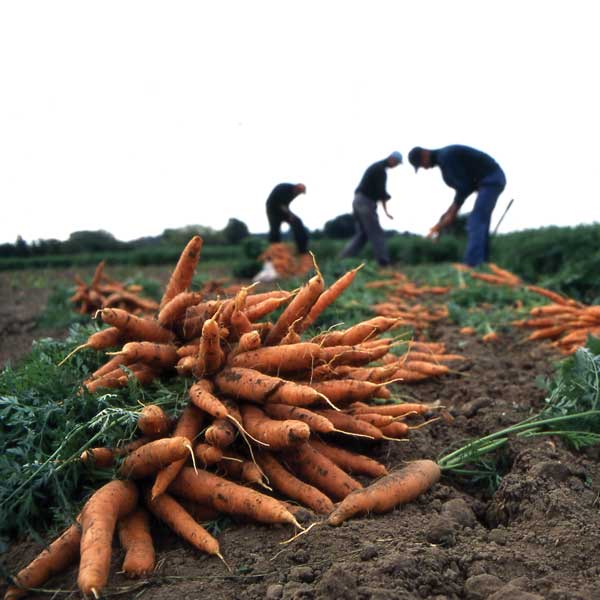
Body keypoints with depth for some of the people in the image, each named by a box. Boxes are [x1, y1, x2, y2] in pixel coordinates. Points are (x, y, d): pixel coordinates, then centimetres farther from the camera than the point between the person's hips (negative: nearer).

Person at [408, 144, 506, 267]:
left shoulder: (445, 156, -16)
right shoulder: (444, 158, 17)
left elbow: (463, 186, -19)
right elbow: (465, 185, 19)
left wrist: (452, 213, -13)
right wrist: (450, 210, 12)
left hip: (491, 180, -10)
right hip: (492, 180, 10)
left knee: (475, 223, -16)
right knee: (480, 224, 10)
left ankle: (471, 267, -22)